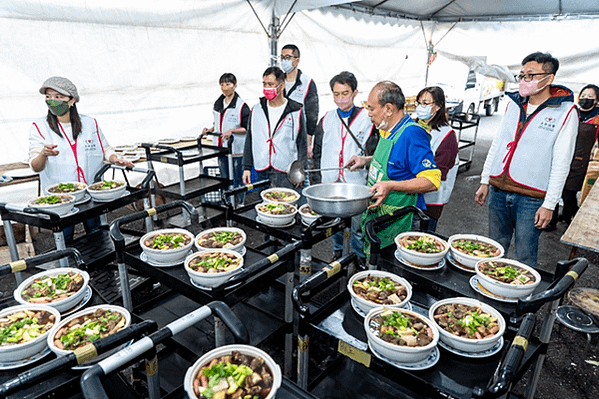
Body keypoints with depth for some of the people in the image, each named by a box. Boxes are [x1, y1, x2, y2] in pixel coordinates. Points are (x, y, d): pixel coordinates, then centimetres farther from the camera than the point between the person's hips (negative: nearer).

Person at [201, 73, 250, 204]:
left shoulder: (241, 106, -9)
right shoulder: (218, 104, 11)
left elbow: (247, 129, -10)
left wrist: (231, 130, -20)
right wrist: (211, 129, 5)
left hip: (236, 148, -6)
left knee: (239, 178, 3)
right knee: (225, 179, 13)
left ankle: (240, 204, 17)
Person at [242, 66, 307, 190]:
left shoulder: (296, 111, 1)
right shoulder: (256, 110, 10)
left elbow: (302, 143, 3)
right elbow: (249, 141, 14)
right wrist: (247, 167, 9)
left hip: (286, 174, -3)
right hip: (261, 172, 3)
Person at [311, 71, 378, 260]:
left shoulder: (367, 119, 0)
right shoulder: (326, 120, 10)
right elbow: (317, 153, 13)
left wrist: (364, 160, -15)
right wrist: (317, 181, 8)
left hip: (357, 184, -3)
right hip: (330, 183, 3)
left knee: (358, 227, 3)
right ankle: (338, 254, 36)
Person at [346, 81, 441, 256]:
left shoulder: (412, 134, -22)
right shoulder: (388, 131, 8)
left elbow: (432, 181, -25)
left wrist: (391, 185, -34)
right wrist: (367, 160, 14)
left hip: (397, 225, -9)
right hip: (377, 217, 9)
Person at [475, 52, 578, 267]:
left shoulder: (565, 112, -5)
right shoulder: (514, 104, 10)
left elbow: (561, 163, -7)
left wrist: (549, 204, -10)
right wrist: (485, 182, 12)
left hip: (530, 198, -4)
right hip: (498, 191, 5)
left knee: (524, 258, 3)